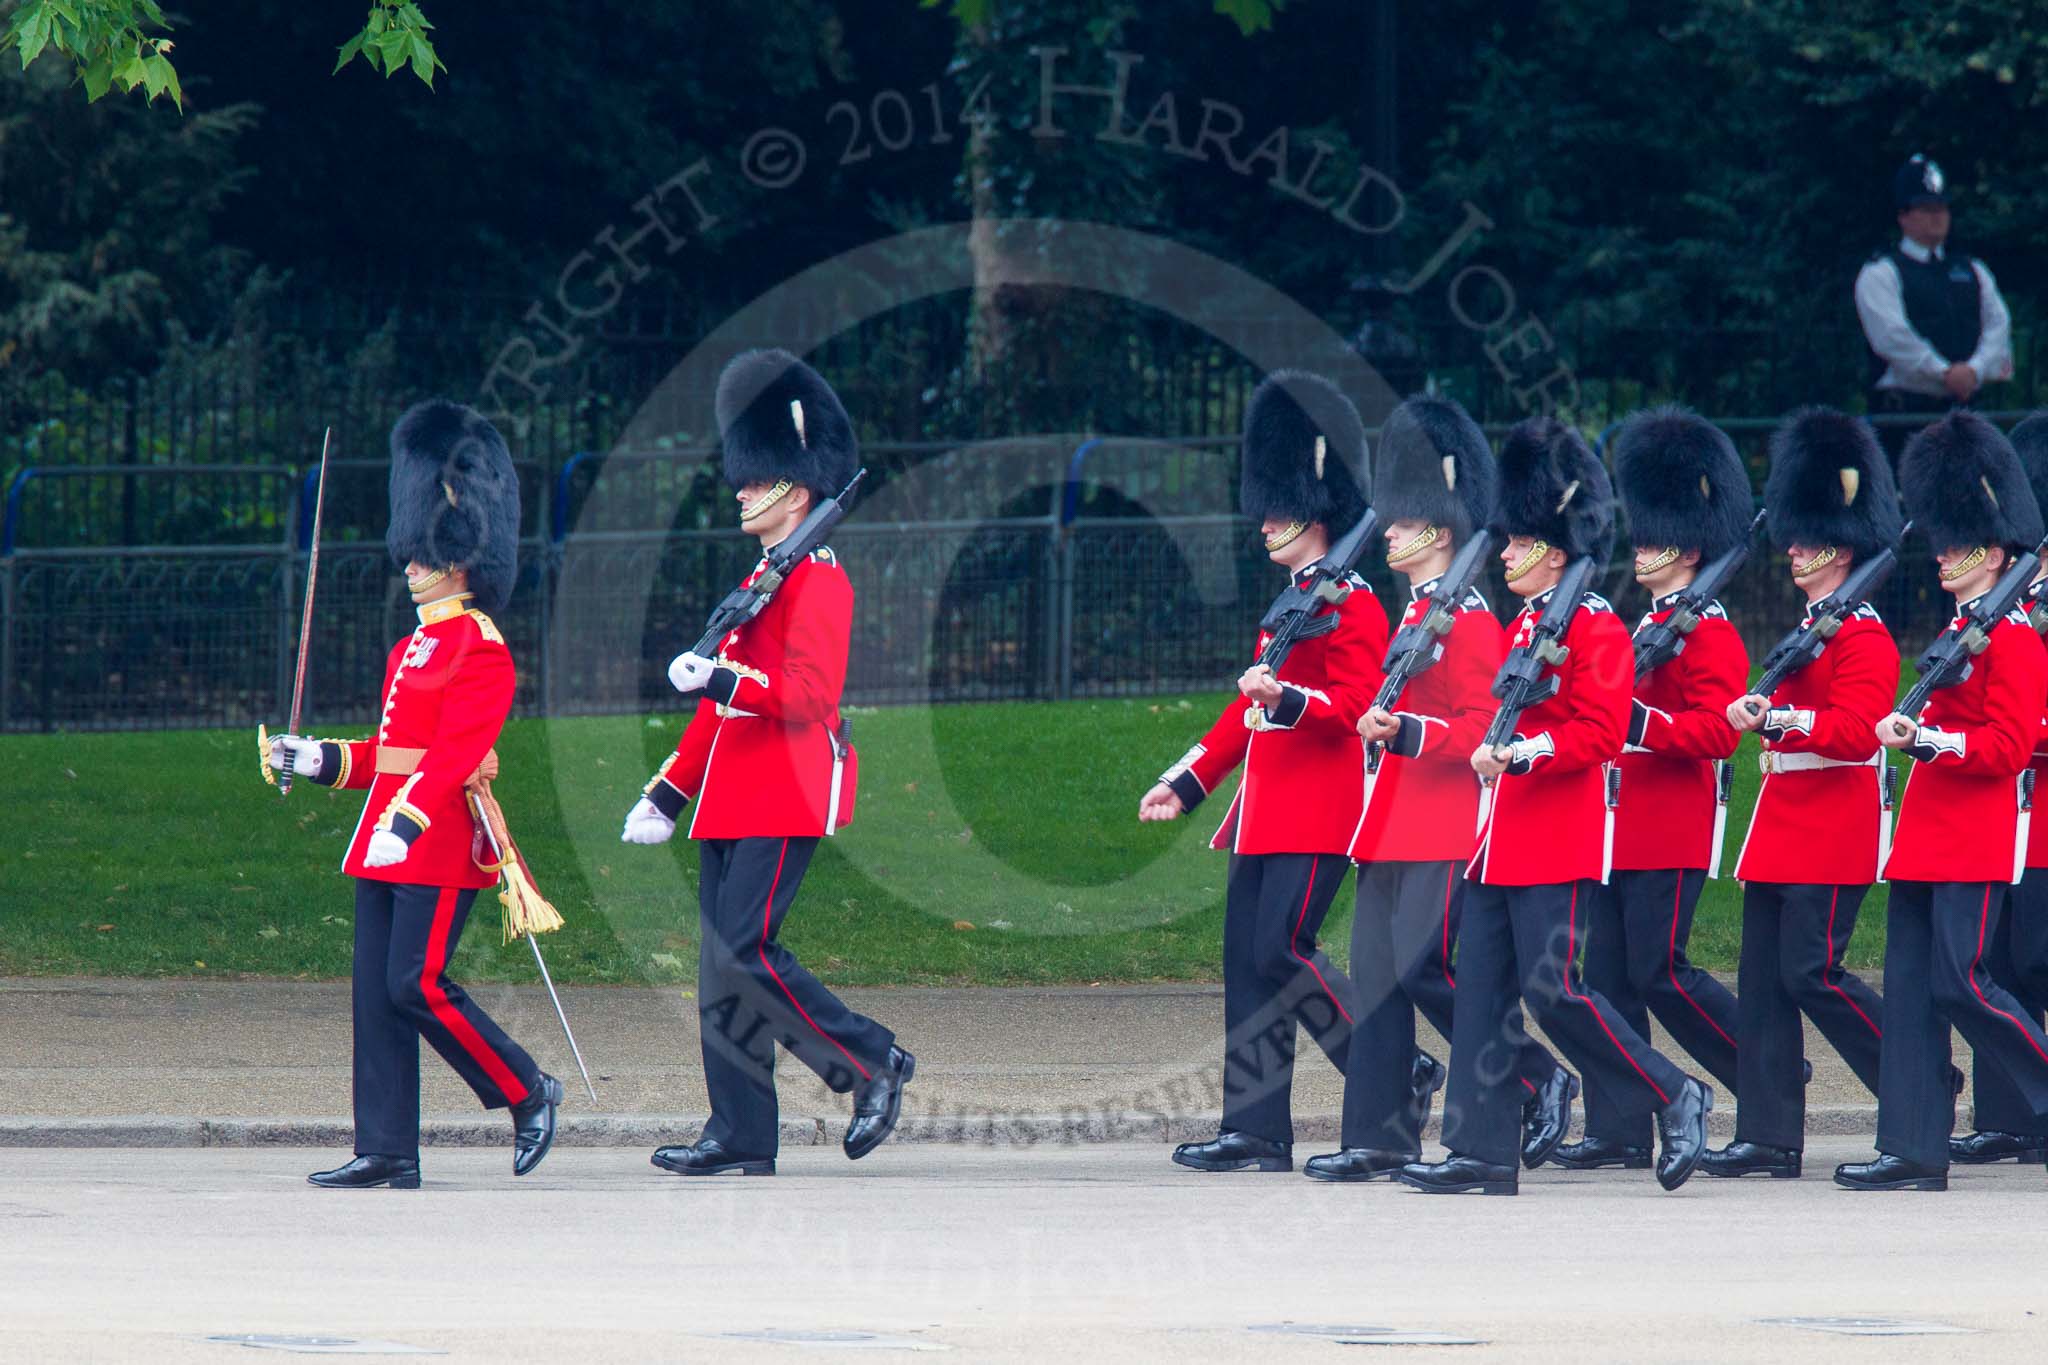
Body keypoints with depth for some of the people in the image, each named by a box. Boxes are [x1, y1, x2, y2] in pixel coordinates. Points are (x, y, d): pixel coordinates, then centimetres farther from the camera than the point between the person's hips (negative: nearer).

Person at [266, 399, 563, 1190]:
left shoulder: (480, 650, -10)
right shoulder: (413, 649, 19)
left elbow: (455, 749, -20)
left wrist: (407, 820, -30)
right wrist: (319, 760, 13)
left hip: (439, 847, -9)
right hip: (386, 845, 9)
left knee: (417, 985, -12)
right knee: (376, 996, 4)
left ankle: (528, 1094, 5)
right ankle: (386, 1154, 4)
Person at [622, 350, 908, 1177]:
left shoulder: (818, 581, -9)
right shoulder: (762, 581, 20)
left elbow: (810, 694, -20)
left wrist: (719, 680, -31)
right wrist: (671, 789, 22)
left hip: (785, 797, -10)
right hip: (735, 799, 10)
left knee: (746, 951, -15)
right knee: (721, 965, 5)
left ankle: (874, 1065, -3)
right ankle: (741, 1138, 5)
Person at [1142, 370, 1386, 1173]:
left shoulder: (1350, 605, -9)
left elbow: (1357, 708, -18)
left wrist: (1289, 698, -33)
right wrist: (1188, 783, 22)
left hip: (1315, 815, -9)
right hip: (1265, 813, 9)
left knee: (1281, 950, -14)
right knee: (1247, 961, 4)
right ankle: (1257, 1133, 5)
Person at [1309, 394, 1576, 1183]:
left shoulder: (1468, 619, -11)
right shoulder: (1416, 611, 17)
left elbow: (1484, 730, -18)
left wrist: (1403, 730, -27)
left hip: (1443, 831, -9)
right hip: (1395, 826, 9)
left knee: (1423, 968, -12)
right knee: (1378, 972, 4)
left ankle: (1540, 1082, 3)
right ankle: (1378, 1140, 4)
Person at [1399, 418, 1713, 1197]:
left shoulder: (1595, 627, -10)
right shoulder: (1524, 625, 17)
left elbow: (1601, 730, -19)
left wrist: (1526, 750, -27)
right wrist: (1488, 750, 9)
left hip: (1557, 841, -9)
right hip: (1504, 840, 9)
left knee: (1553, 990, -10)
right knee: (1482, 989, 4)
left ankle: (1674, 1098, 3)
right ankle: (1482, 1152, 4)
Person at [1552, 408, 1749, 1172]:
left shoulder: (1709, 633, -10)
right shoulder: (1649, 624, 18)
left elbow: (1717, 731, -21)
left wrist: (1635, 724, -30)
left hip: (1671, 832, -9)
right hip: (1626, 828, 9)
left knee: (1657, 972, -10)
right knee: (1610, 976, 4)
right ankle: (1619, 1133, 4)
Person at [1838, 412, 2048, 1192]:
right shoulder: (1960, 631, 18)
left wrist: (1927, 739, -25)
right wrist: (1911, 733, 9)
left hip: (1973, 843, -9)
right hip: (1927, 834, 9)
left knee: (1961, 982, -12)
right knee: (1910, 987, 4)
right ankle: (1915, 1151, 4)